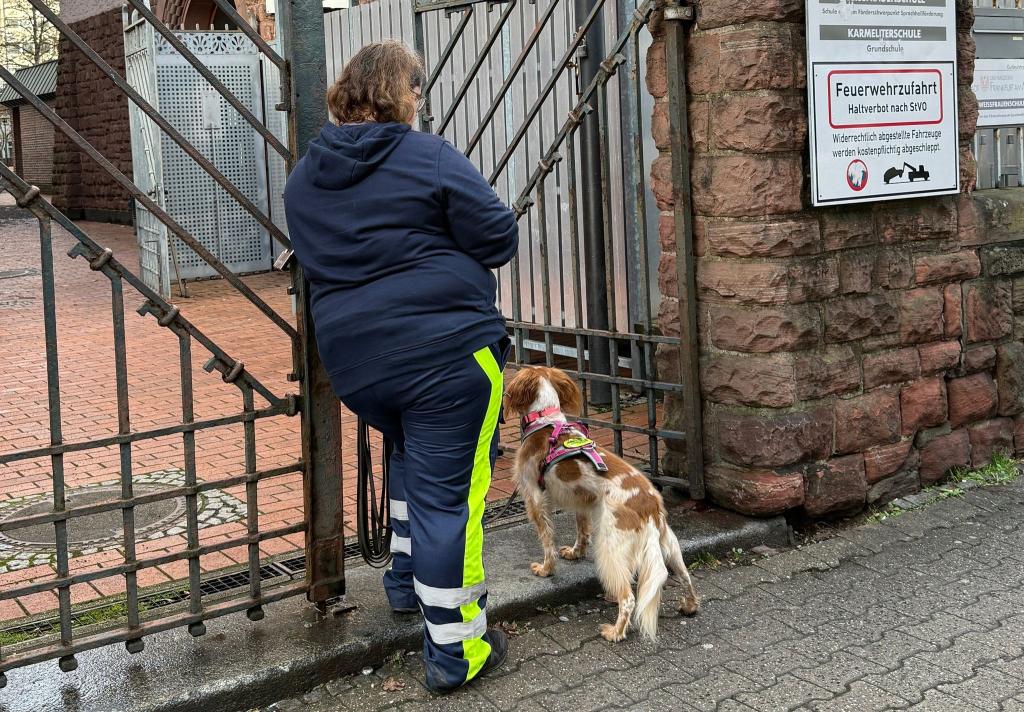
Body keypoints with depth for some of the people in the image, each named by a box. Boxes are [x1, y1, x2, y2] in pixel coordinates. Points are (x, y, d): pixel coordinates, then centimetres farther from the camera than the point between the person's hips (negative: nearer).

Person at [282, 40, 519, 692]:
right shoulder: (432, 158, -8)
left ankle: (406, 583, 40)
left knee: (415, 458, 32)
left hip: (354, 361, 7)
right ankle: (455, 651, 7)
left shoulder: (305, 177, 10)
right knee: (450, 493, 0)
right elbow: (500, 237, -6)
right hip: (446, 350, -7)